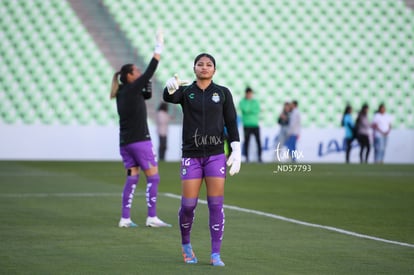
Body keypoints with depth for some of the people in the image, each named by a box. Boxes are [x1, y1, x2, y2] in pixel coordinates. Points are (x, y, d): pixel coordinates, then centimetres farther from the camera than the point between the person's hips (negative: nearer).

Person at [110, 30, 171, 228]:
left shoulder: (122, 93, 11)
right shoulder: (132, 89, -11)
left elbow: (147, 95, 22)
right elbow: (151, 70, -10)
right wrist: (159, 46, -5)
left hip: (125, 142, 8)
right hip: (139, 140, -8)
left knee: (132, 178, 9)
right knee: (153, 176, -2)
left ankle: (125, 218, 5)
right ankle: (152, 217, -4)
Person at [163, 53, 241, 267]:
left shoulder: (223, 93, 6)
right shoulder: (185, 92, 3)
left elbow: (231, 123, 5)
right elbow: (169, 97, -19)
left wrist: (236, 151, -4)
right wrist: (171, 87, -43)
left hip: (216, 154, 0)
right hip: (191, 155, 0)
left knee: (216, 204, -5)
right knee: (188, 204, -2)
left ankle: (215, 254, 2)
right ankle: (185, 245, 24)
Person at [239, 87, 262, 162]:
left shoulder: (256, 101, 11)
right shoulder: (242, 102, 3)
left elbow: (258, 111, -1)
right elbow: (245, 109, -15)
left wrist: (249, 110, -9)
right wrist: (248, 101, -8)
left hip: (255, 125, 2)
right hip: (247, 125, -2)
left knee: (258, 141, -4)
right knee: (246, 141, -1)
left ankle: (259, 156, 1)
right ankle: (246, 157, 4)